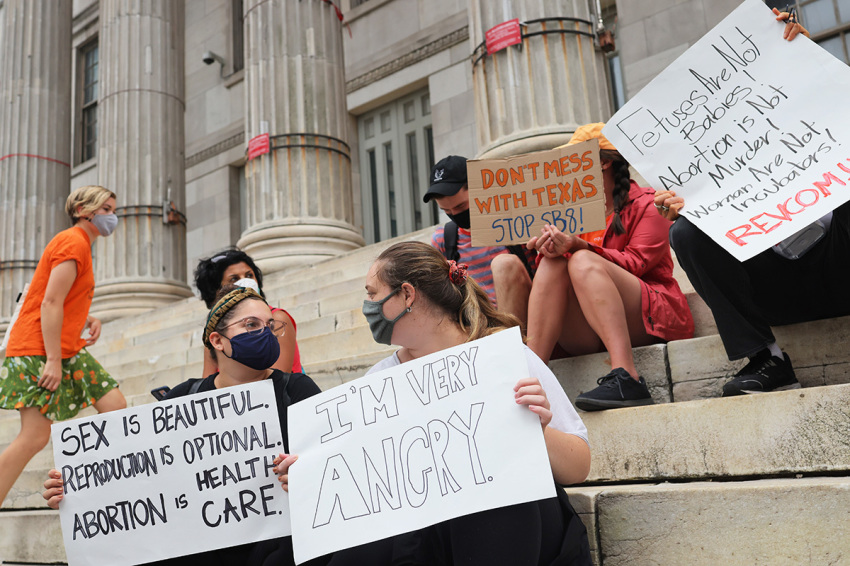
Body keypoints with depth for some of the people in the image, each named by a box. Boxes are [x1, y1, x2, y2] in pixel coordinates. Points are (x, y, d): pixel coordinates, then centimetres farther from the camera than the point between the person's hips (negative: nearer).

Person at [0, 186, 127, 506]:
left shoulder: (79, 244, 20)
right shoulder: (74, 242, -11)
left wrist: (88, 320, 7)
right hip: (38, 350, -10)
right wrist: (53, 360, -22)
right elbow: (50, 303, -19)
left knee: (115, 407, 0)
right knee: (35, 437, -13)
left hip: (68, 350, 10)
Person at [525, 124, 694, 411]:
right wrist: (551, 247, -14)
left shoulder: (646, 203, 7)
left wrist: (577, 245, -21)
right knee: (553, 264, -21)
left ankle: (626, 377, -41)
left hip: (646, 320, -4)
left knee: (583, 262, -28)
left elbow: (635, 263, -8)